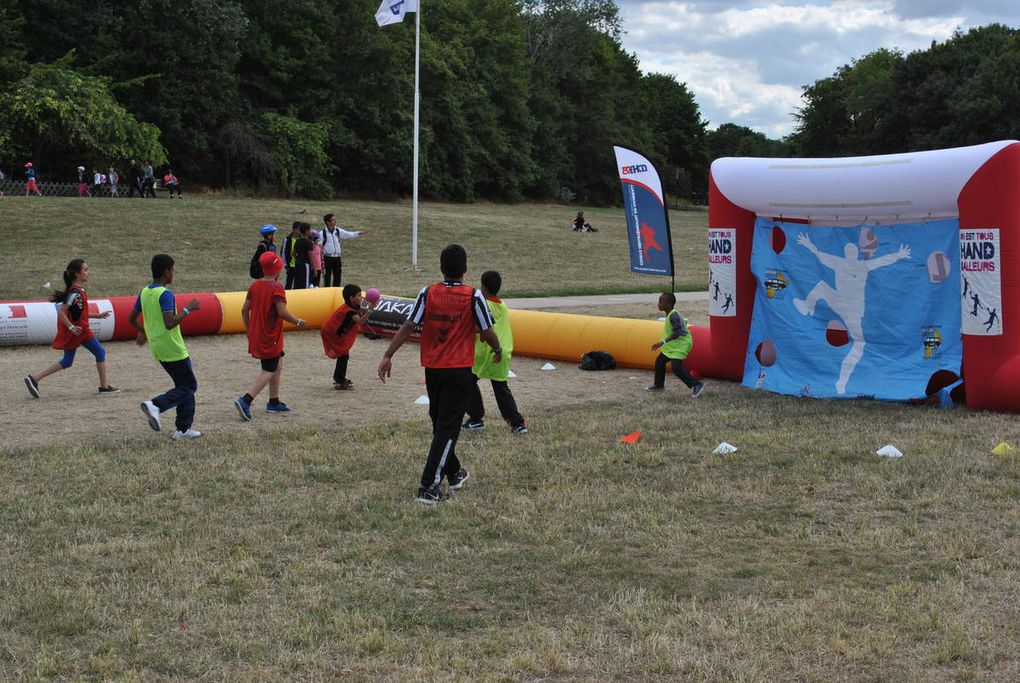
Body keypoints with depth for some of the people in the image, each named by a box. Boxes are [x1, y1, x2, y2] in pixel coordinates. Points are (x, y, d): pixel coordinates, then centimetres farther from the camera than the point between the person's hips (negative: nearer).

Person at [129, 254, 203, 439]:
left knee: (184, 386, 15)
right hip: (173, 350, -9)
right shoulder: (165, 294, -18)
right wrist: (188, 309, -18)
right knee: (189, 387, 2)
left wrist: (143, 332, 33)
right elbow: (170, 323, -28)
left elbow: (132, 318, 16)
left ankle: (184, 429, 12)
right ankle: (156, 405, -14)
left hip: (158, 350, 9)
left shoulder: (144, 293, 8)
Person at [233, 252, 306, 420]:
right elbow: (282, 311, -23)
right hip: (270, 336, -8)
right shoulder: (276, 287, -15)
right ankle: (245, 401, -18)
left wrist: (249, 330, 19)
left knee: (277, 364, 21)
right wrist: (298, 322, -8)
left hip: (256, 335, 8)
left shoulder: (255, 285, 7)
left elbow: (245, 309, 9)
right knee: (268, 371, -4)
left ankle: (274, 402, 26)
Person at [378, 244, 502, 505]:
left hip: (432, 369, 4)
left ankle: (454, 473, 36)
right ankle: (429, 486, -10)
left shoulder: (428, 293, -4)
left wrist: (388, 355, -6)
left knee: (440, 424, 20)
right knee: (448, 427, -2)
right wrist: (498, 350, 14)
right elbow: (487, 331, -6)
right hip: (459, 370, -4)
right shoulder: (473, 297, -10)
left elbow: (408, 326, -9)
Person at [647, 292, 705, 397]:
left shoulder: (673, 316, -24)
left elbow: (677, 332, -31)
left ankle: (696, 385, -11)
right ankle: (659, 385, 32)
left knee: (676, 367, -18)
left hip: (681, 344, -11)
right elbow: (683, 321, 20)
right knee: (659, 361, 16)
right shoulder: (672, 314, 5)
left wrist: (663, 342, -36)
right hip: (673, 345, 11)